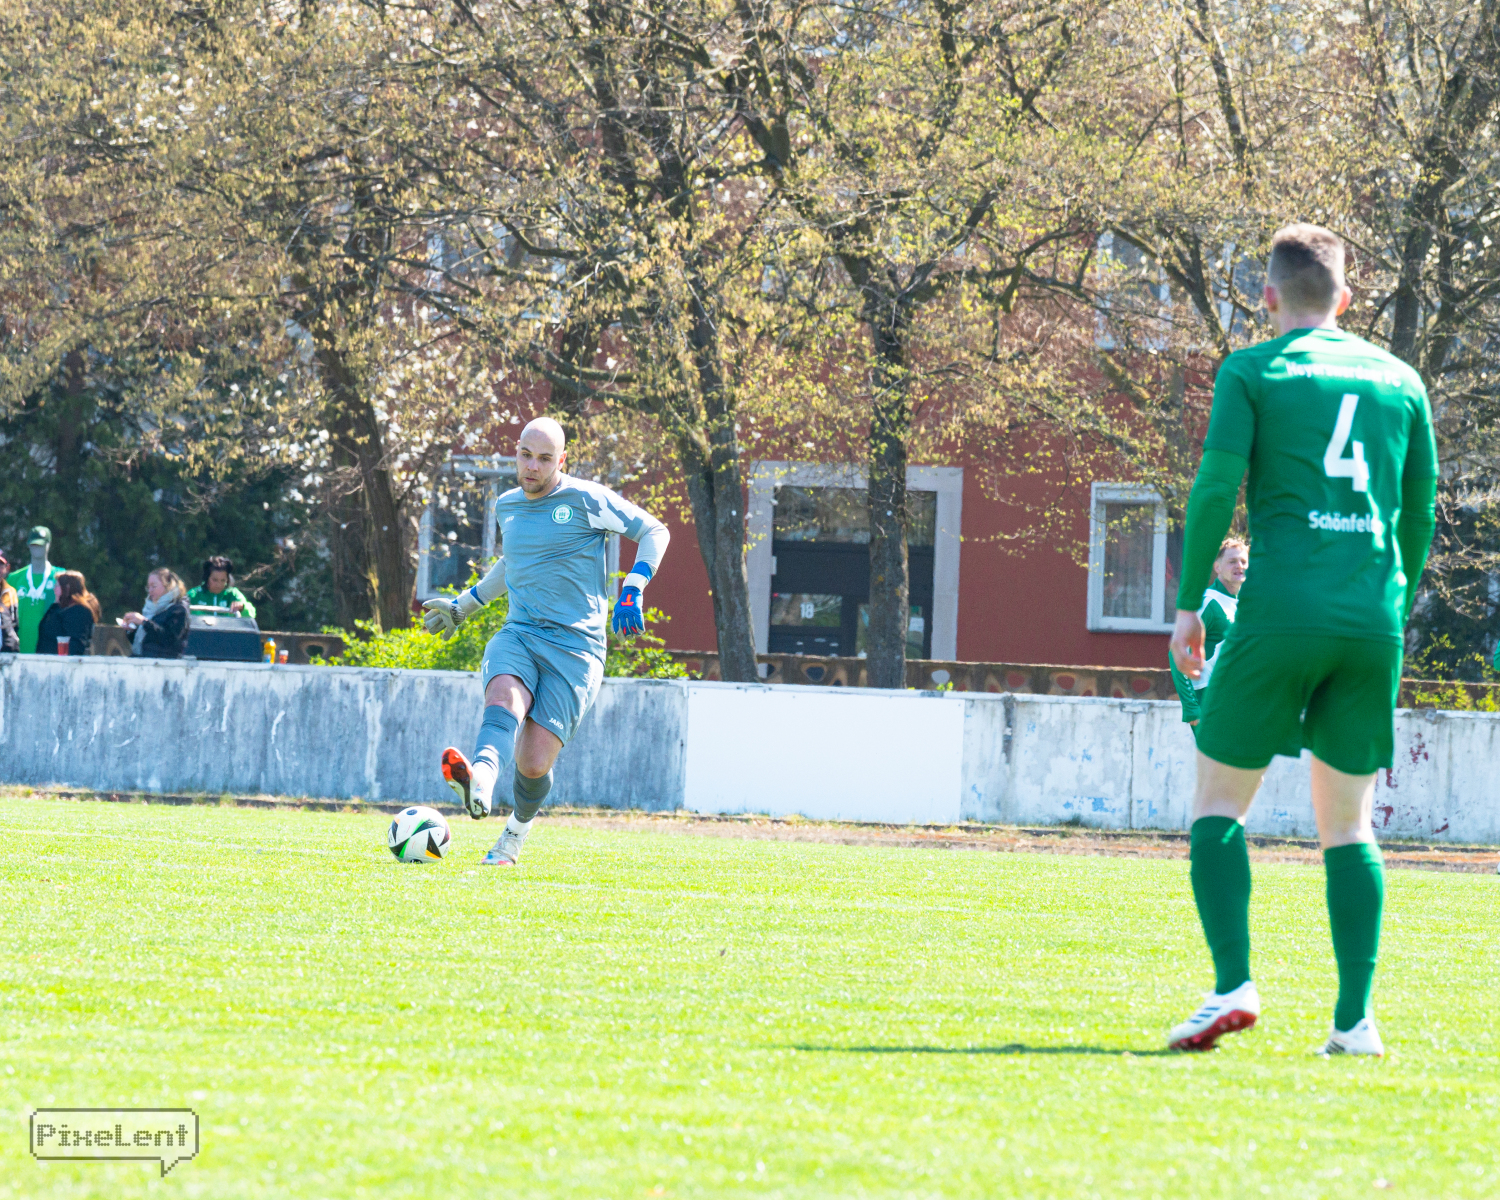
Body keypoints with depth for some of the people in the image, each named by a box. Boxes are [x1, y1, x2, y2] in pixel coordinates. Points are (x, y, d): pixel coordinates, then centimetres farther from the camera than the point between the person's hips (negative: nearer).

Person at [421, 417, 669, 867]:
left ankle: (518, 829, 20)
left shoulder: (587, 500, -2)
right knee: (504, 700, -32)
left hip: (574, 647, -4)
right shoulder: (507, 507, 15)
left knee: (533, 763, -11)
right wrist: (462, 606, 38)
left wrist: (631, 592, -8)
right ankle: (480, 780, -62)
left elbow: (653, 531, 5)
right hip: (518, 635, 4)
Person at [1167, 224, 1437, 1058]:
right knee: (1348, 824, 11)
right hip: (1373, 620, 3)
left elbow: (1215, 489, -6)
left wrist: (1189, 605, 0)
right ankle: (1356, 1017, 1)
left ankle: (1234, 984, -12)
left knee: (1219, 802, 6)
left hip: (1282, 613, -3)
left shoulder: (1253, 372, 3)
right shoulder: (1399, 380, 14)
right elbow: (1420, 511, 15)